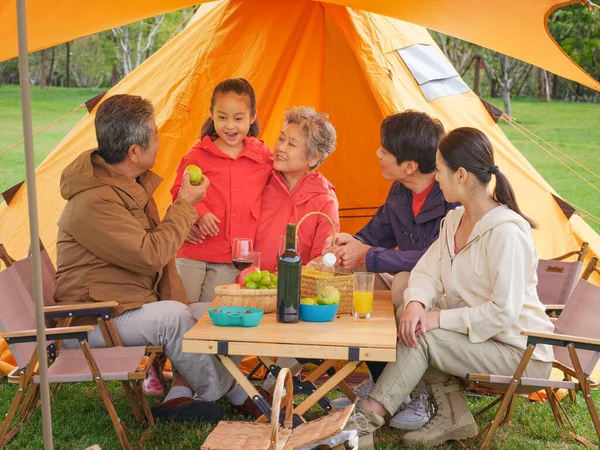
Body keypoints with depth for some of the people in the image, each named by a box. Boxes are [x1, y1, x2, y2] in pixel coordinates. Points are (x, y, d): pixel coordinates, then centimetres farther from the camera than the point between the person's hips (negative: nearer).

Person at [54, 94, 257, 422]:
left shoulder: (133, 184, 7)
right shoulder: (93, 203, -25)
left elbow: (161, 257, 10)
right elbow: (150, 255, -27)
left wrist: (178, 304, 1)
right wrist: (185, 204, -16)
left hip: (134, 304, 10)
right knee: (171, 317, -30)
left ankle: (179, 396, -7)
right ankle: (225, 391, -9)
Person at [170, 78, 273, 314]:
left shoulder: (264, 157, 6)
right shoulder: (198, 155, -1)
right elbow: (179, 191, -1)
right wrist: (198, 213, -15)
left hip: (232, 259, 1)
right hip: (194, 252, -1)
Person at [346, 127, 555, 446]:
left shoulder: (506, 232, -25)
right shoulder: (455, 220, 4)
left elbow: (503, 312, -27)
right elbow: (427, 272, 1)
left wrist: (440, 318, -24)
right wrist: (416, 304, -21)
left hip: (519, 352, -8)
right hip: (472, 335, 8)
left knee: (422, 338, -24)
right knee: (411, 321, -12)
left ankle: (366, 419, -18)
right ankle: (452, 416, -3)